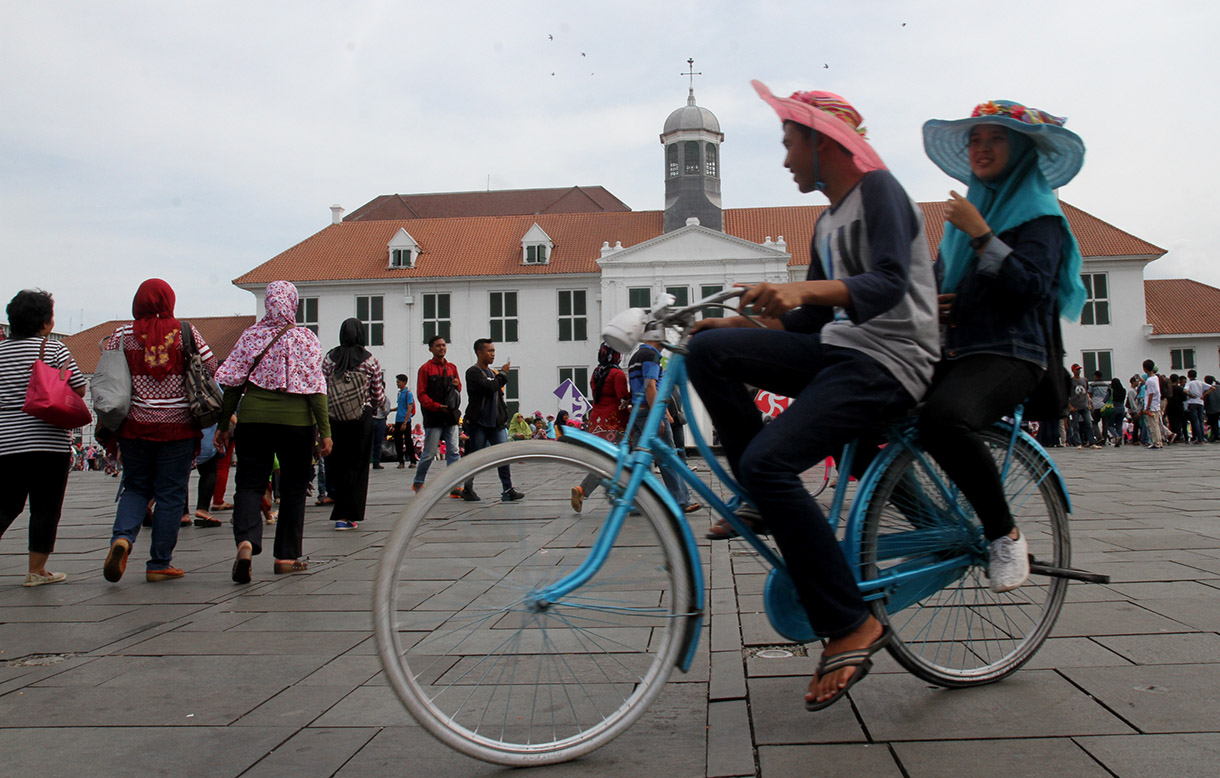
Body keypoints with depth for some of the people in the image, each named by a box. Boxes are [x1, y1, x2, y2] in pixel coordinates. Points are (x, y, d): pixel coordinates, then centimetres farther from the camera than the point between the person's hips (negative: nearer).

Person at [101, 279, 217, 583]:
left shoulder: (122, 335, 1)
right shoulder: (186, 332, -3)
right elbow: (211, 367, -2)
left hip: (134, 425, 2)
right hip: (177, 426, -2)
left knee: (135, 487, 18)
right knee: (170, 495, 6)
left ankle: (121, 537, -8)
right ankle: (159, 564, 9)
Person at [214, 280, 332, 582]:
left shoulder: (252, 335, 4)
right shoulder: (306, 338, -3)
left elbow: (233, 382, 3)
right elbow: (315, 387, -7)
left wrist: (223, 424, 10)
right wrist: (325, 431, -5)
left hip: (253, 418, 1)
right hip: (295, 419, -1)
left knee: (249, 483, 4)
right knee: (293, 488, 10)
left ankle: (246, 541, -21)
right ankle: (286, 556, 16)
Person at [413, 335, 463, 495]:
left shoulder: (452, 367, 16)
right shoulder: (425, 368, 0)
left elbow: (458, 389, 23)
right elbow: (421, 394, -4)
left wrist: (457, 385, -1)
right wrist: (437, 406, -16)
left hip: (451, 416, 5)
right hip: (433, 418, -5)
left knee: (454, 452, -1)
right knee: (429, 453, 0)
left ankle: (455, 487, 1)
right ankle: (418, 483, 19)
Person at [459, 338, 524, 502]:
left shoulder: (493, 372, 18)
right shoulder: (473, 372, -7)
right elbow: (489, 387, -22)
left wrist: (503, 417, 16)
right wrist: (503, 373, -9)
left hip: (495, 423, 6)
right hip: (478, 423, -6)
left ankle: (507, 490, -4)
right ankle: (467, 489, 17)